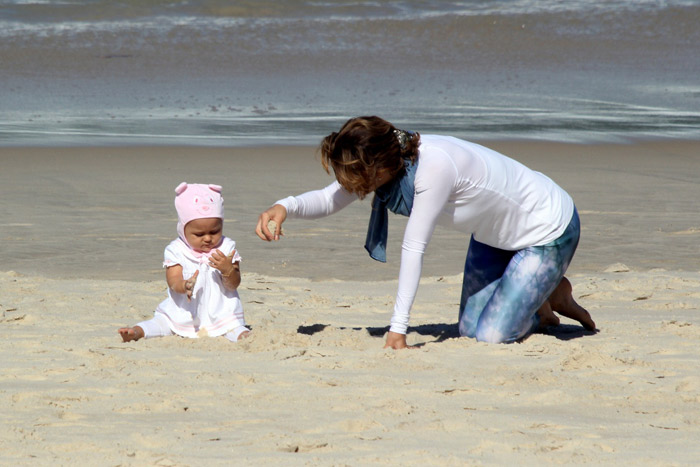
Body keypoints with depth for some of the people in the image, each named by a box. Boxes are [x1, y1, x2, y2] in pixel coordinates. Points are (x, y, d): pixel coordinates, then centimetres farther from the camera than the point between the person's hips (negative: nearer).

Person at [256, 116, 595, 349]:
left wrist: (398, 327, -34)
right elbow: (328, 200, -7)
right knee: (469, 330, 7)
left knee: (491, 336, -15)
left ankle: (553, 299, 12)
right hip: (494, 235, 8)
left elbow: (414, 248, -37)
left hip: (548, 230, -8)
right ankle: (547, 294, 28)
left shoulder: (434, 166, -39)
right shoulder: (387, 159, -15)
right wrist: (287, 206, -28)